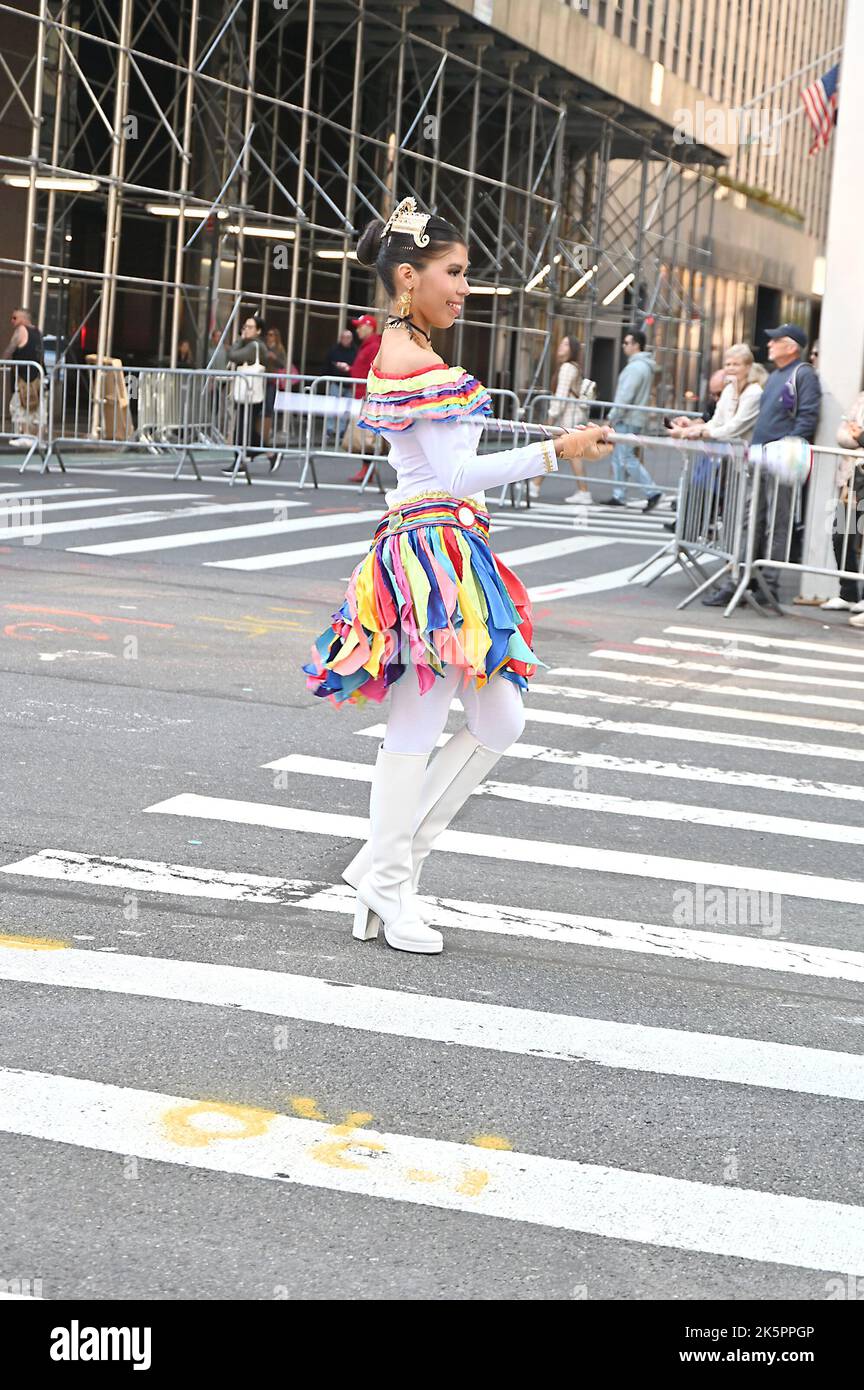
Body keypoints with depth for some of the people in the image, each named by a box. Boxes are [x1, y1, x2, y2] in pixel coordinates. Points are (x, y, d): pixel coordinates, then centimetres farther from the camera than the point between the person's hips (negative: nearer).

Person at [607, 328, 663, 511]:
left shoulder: (636, 367, -16)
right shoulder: (645, 366, 16)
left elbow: (625, 396, -21)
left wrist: (612, 417, -16)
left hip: (627, 420, -10)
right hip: (632, 419, 10)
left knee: (627, 458, -9)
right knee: (618, 458, 12)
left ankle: (651, 492, -9)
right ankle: (618, 496, 14)